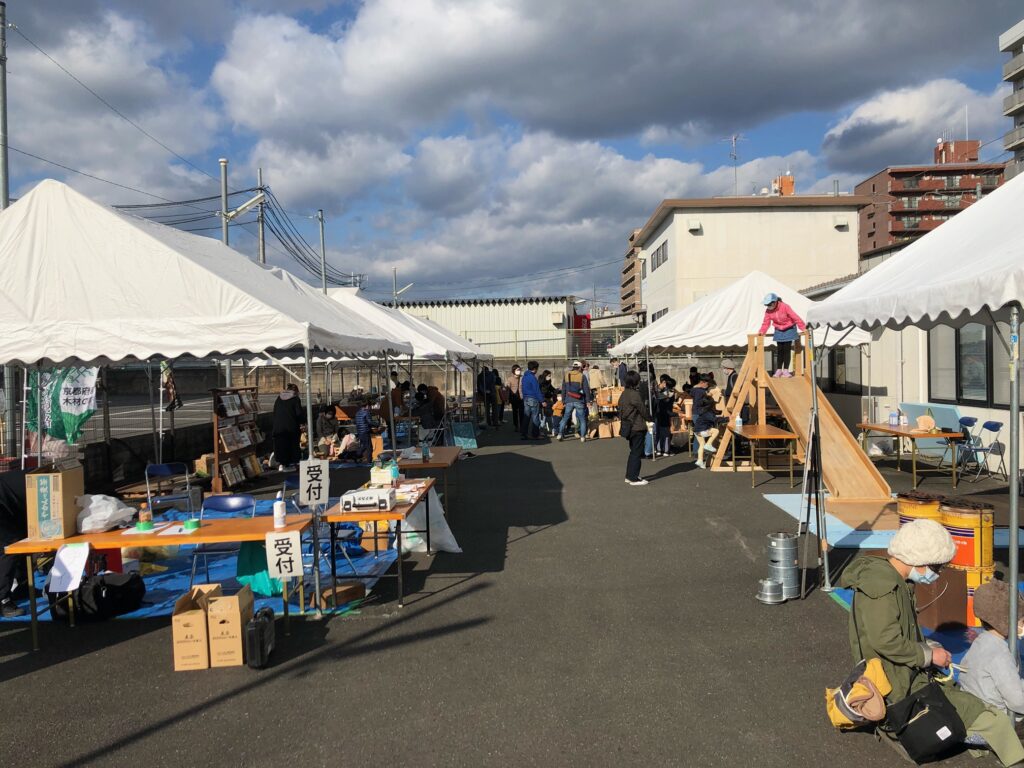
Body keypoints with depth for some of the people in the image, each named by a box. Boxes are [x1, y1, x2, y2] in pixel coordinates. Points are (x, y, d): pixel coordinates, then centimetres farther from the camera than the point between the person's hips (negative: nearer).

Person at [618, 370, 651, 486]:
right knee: (637, 453, -1)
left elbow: (620, 410, 14)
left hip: (628, 427, 9)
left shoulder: (623, 394, 8)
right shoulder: (635, 395, -18)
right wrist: (650, 418, 6)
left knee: (633, 451, 19)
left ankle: (629, 476, 24)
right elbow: (643, 411, -11)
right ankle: (634, 478, 4)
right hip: (637, 428, -9)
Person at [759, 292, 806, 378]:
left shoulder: (785, 307, -25)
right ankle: (779, 370, 9)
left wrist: (803, 328, -24)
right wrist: (762, 331, -19)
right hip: (779, 331, 4)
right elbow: (766, 322, -5)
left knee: (787, 349, -6)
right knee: (780, 350, 4)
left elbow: (795, 317, -23)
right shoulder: (768, 310, -10)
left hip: (789, 329, -4)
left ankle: (786, 370, -2)